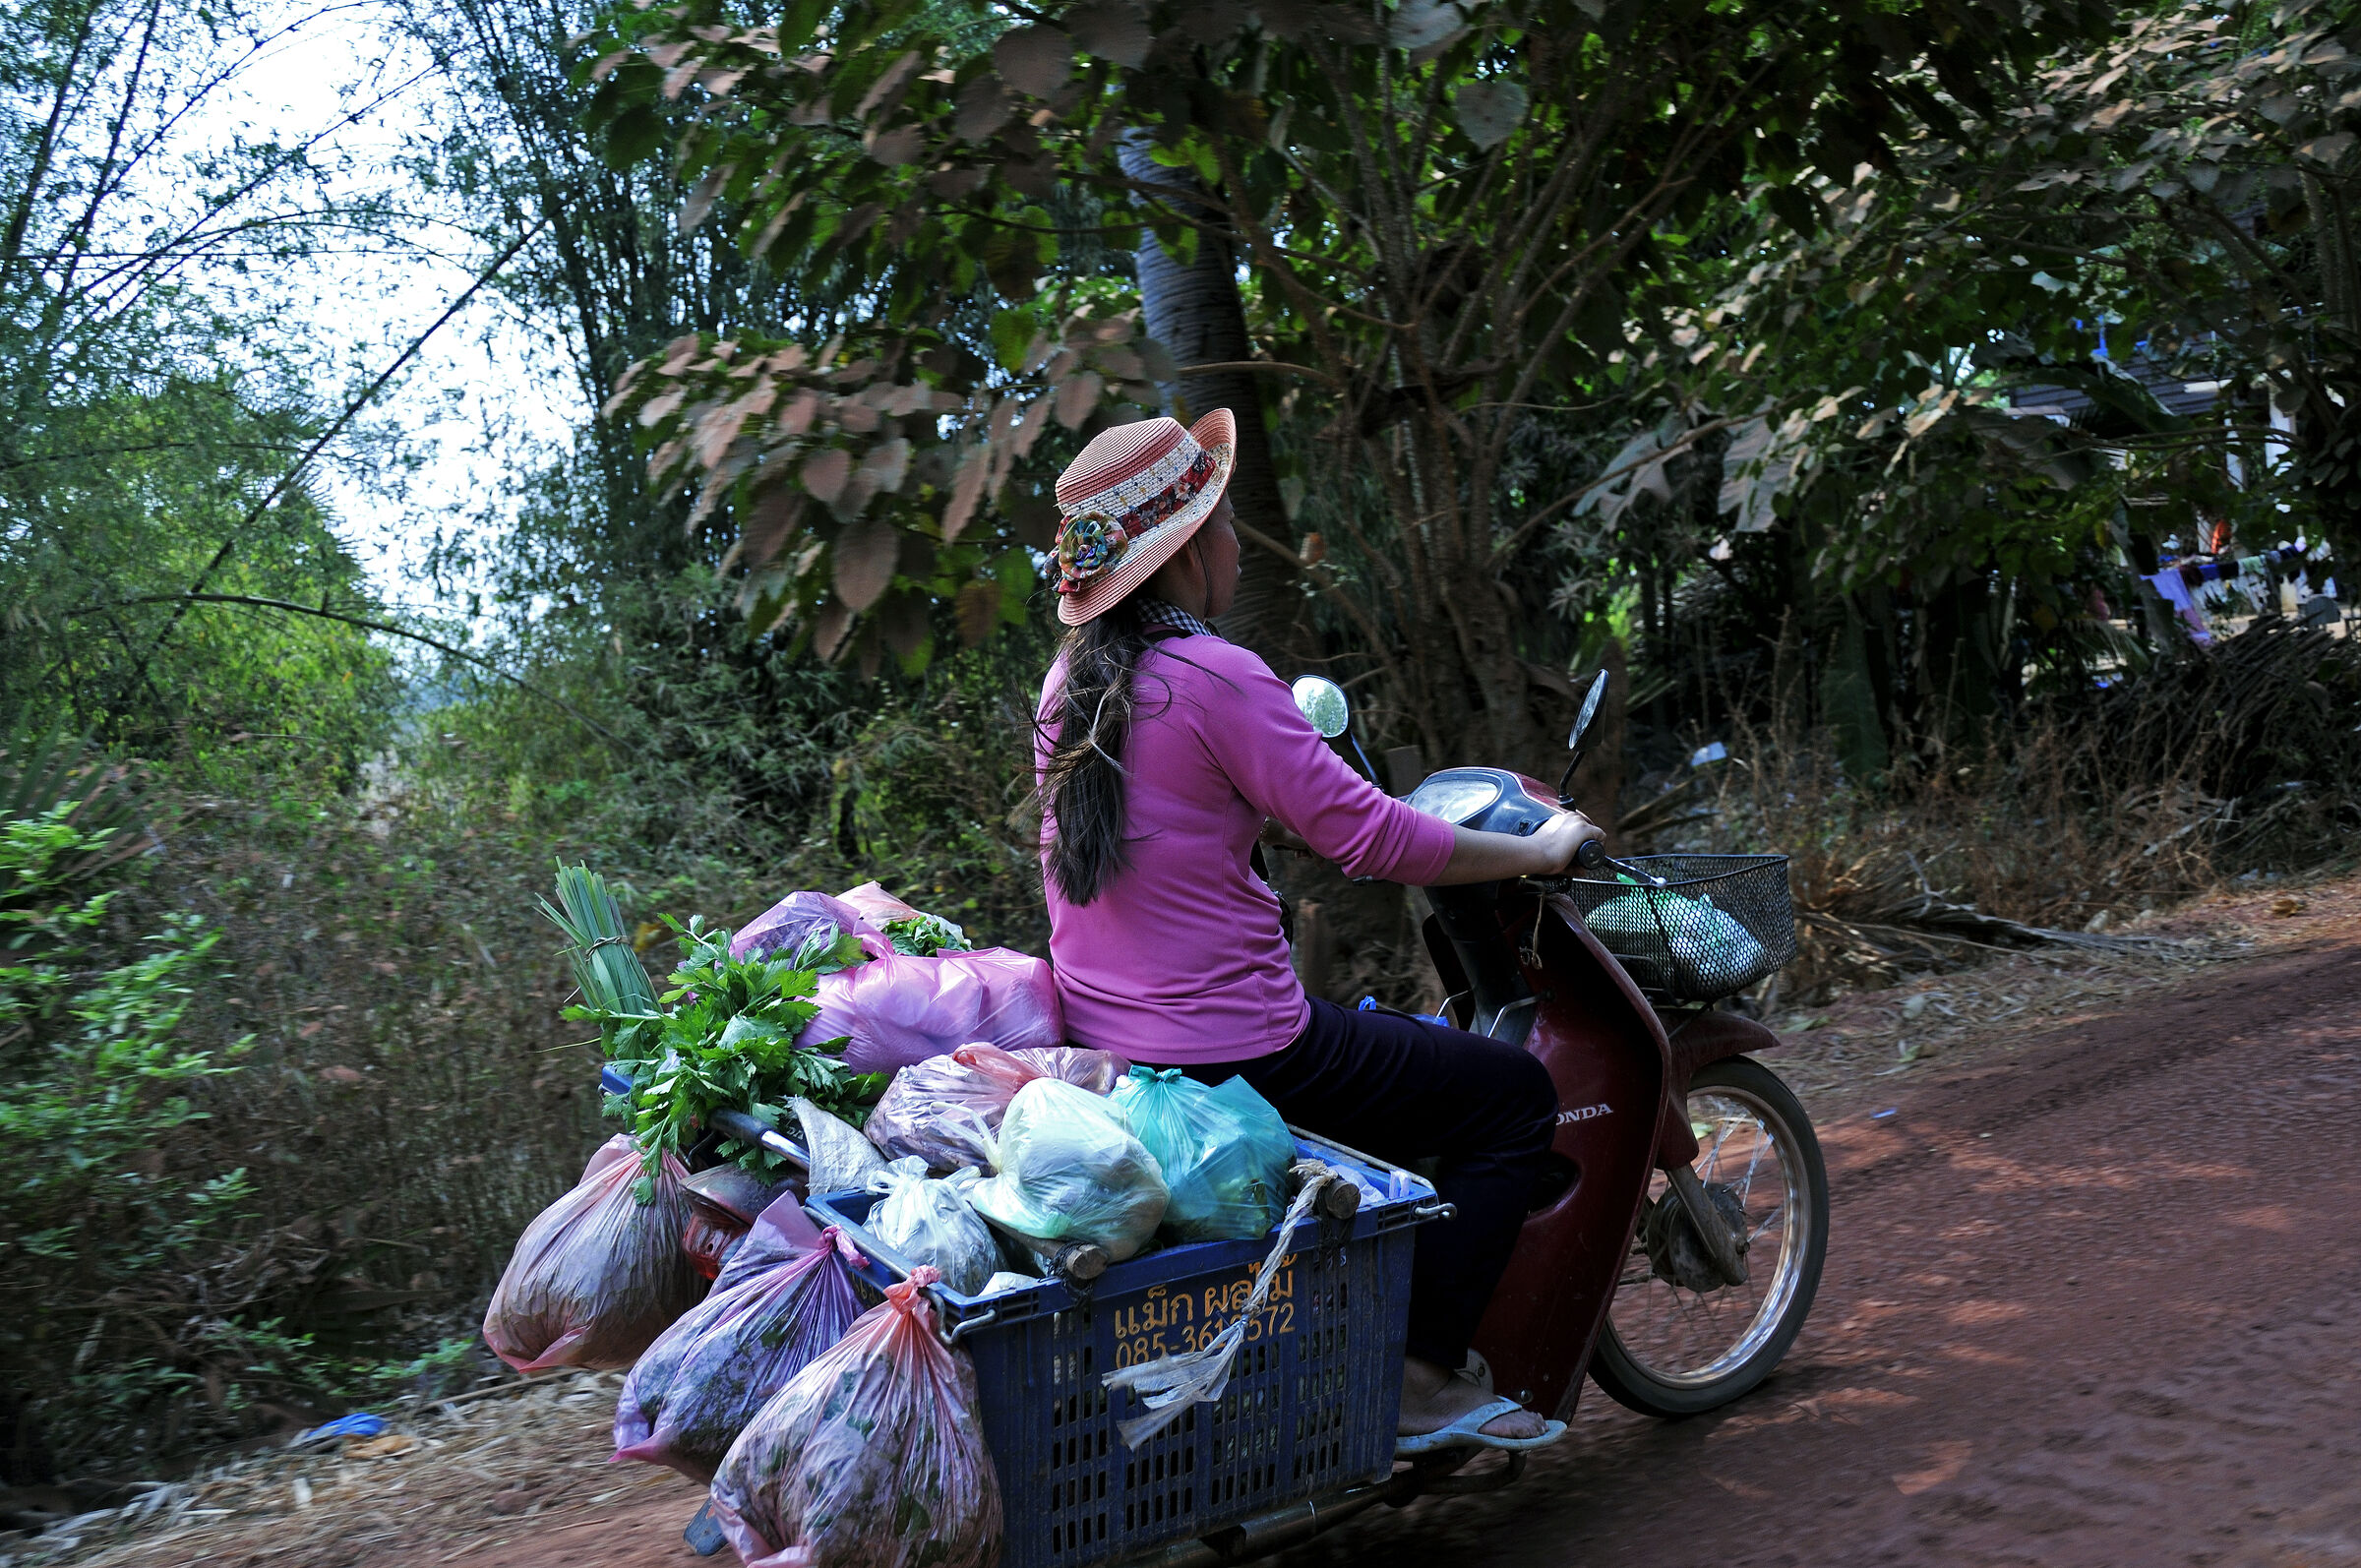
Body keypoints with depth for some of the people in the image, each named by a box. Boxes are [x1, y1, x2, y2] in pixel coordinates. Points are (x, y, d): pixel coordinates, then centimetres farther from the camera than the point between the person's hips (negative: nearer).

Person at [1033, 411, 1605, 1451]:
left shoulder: (1071, 679, 9)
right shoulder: (1213, 677, -18)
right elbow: (1369, 838, -17)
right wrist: (1539, 850, -3)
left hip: (1100, 1047, 9)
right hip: (1228, 1049, -9)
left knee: (1402, 1046, 32)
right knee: (1516, 1096, 3)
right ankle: (1420, 1377, 5)